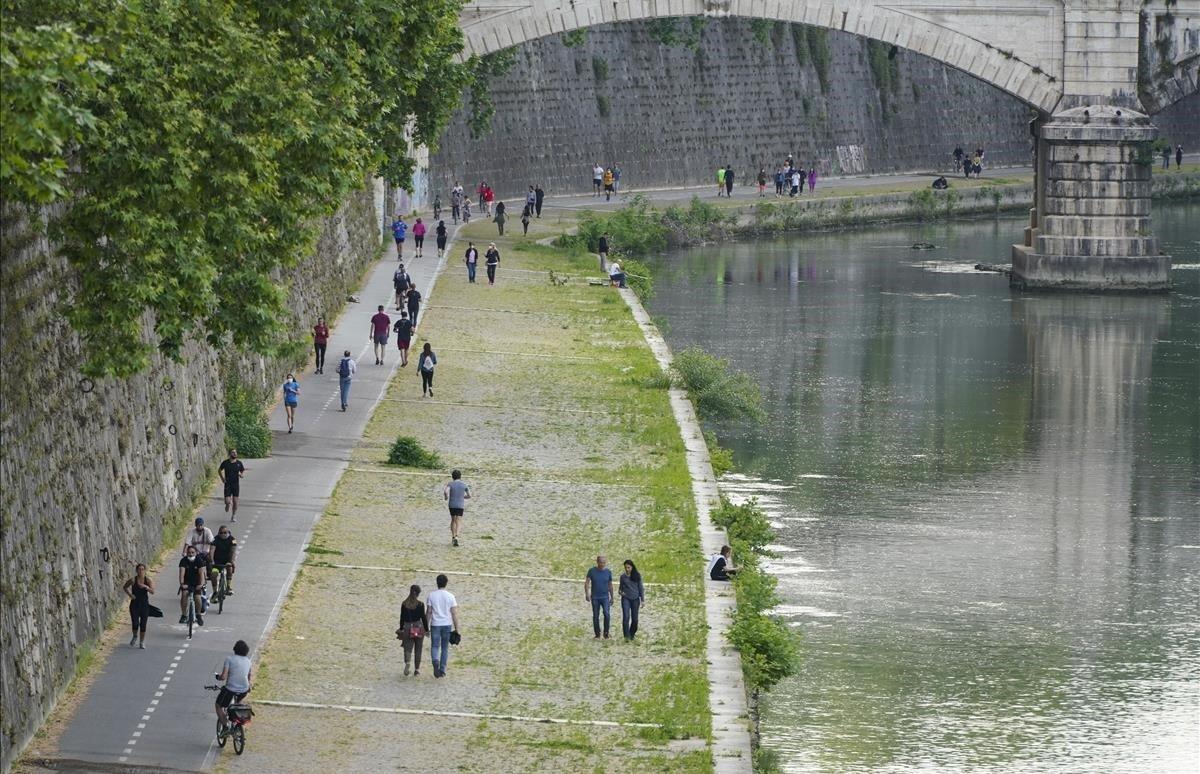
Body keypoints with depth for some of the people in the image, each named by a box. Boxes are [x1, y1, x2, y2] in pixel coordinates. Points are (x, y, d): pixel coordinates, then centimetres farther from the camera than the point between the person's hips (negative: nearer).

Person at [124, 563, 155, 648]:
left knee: (143, 625, 2)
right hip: (134, 604, -1)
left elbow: (152, 591, -17)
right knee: (135, 624, -8)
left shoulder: (148, 580, -5)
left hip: (144, 604, 1)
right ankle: (135, 636, 23)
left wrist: (146, 587, -34)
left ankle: (142, 642, 16)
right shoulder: (133, 580, -6)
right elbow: (125, 587, 10)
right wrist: (130, 594, -6)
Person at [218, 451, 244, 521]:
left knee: (235, 501, 1)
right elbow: (219, 470, 12)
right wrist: (222, 478, 0)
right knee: (227, 501, -8)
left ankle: (234, 516, 17)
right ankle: (227, 505, 29)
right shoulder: (225, 463, -3)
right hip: (228, 484, -1)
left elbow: (243, 471, 9)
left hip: (236, 484, 1)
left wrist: (242, 475, -14)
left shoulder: (239, 463, 0)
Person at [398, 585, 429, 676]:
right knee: (418, 650, 11)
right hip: (419, 627, -1)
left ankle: (407, 662, -24)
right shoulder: (420, 604, -8)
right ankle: (417, 669, 15)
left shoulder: (404, 604, -1)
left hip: (407, 628, 1)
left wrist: (401, 629, 14)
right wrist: (427, 629, 3)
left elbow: (402, 618, 3)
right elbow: (423, 617, -7)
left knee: (408, 648, 5)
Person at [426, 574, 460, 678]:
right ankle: (442, 670, 14)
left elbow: (429, 612, -1)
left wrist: (426, 627, 6)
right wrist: (456, 628, 3)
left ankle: (435, 662, -23)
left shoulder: (432, 596, -2)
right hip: (447, 625, 1)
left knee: (434, 646, 6)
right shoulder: (450, 596, -3)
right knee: (445, 648, 12)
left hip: (435, 625, -1)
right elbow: (454, 614, -3)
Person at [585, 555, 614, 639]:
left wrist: (612, 598, 14)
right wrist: (587, 594, -18)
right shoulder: (592, 571, -1)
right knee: (595, 616, 4)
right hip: (595, 597, 0)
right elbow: (587, 583, -4)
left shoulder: (608, 572, 3)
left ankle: (606, 633, -6)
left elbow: (610, 585, 12)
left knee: (607, 614, -17)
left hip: (605, 597, 0)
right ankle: (597, 635, 14)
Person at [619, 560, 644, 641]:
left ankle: (632, 634, 26)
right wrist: (620, 591, -10)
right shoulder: (623, 576, 3)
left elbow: (640, 588, 5)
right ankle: (627, 636, -17)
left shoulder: (637, 576, 1)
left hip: (635, 599, 1)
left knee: (634, 619, 5)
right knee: (626, 617, -17)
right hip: (626, 598, -1)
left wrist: (642, 600, 2)